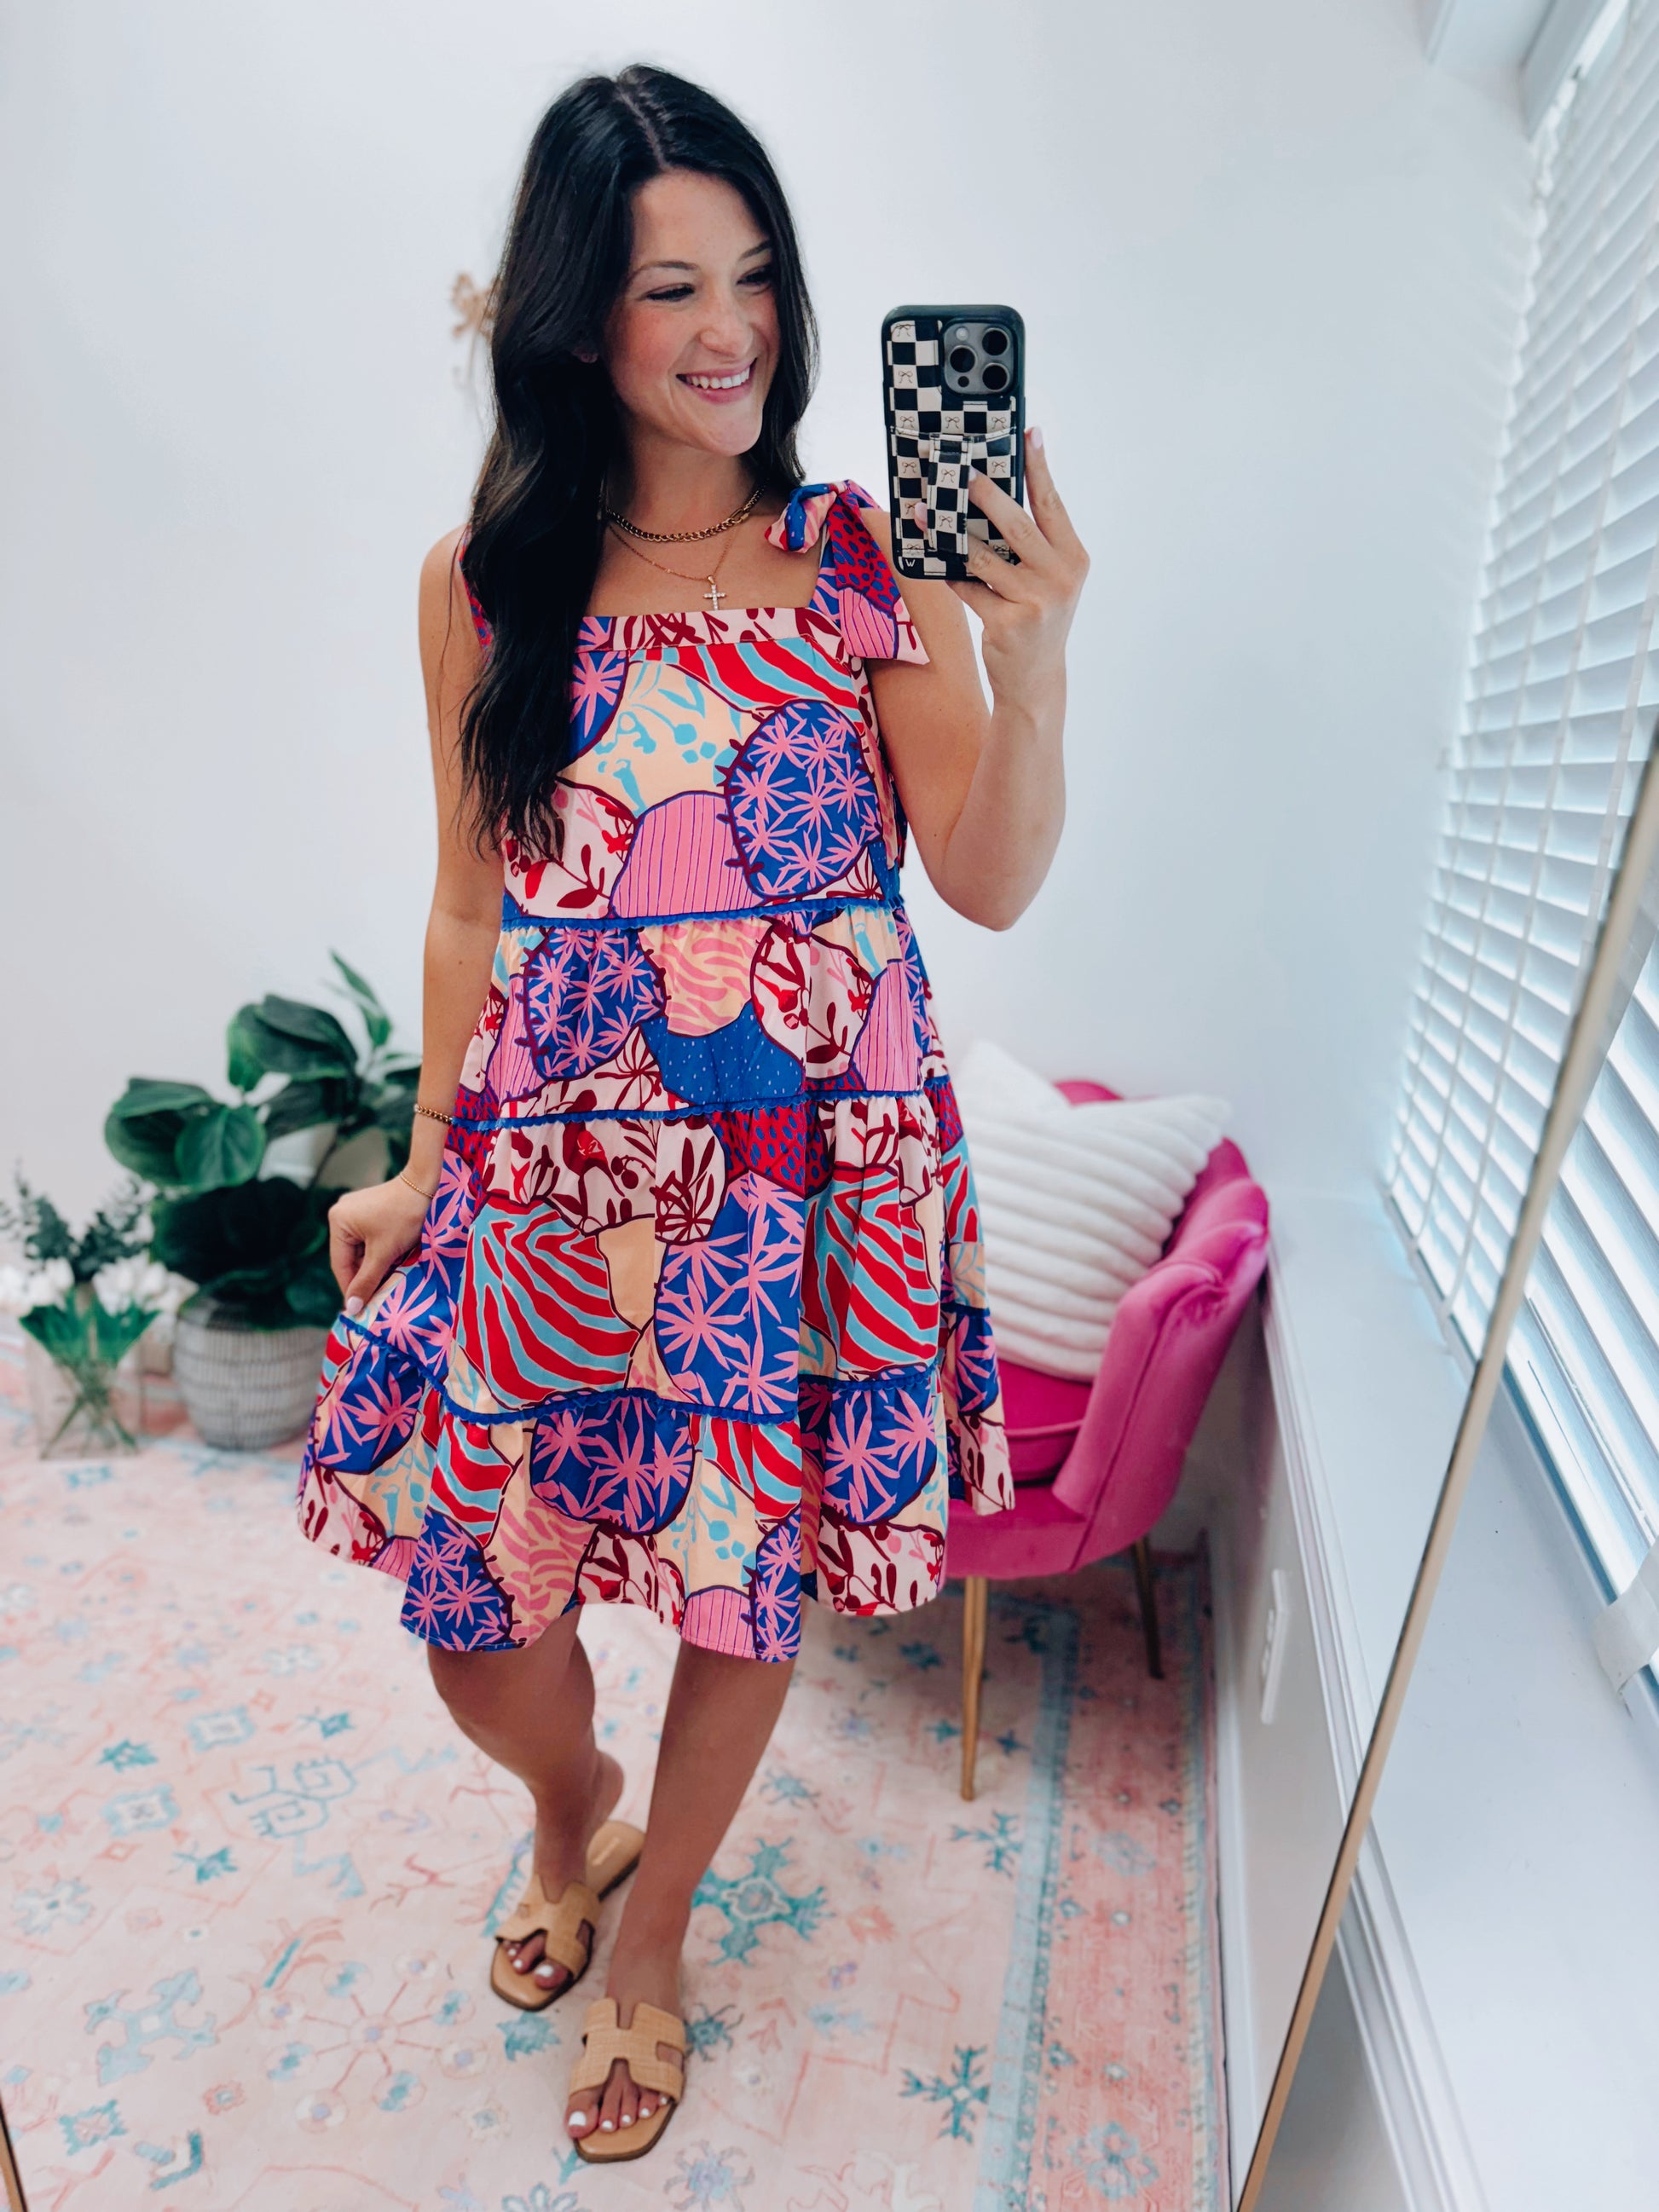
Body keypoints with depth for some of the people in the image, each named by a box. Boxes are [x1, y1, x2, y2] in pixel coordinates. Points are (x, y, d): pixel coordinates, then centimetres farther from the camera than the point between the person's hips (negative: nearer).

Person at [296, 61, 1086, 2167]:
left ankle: (649, 1935, 48)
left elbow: (992, 884, -3)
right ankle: (574, 1805, 51)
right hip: (556, 1173, 2)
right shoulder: (483, 580, 4)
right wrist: (427, 1162, 11)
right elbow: (473, 903, 8)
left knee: (752, 1592, 14)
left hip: (816, 1170, 0)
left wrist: (1033, 654, -18)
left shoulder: (874, 559, 0)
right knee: (474, 1629, 9)